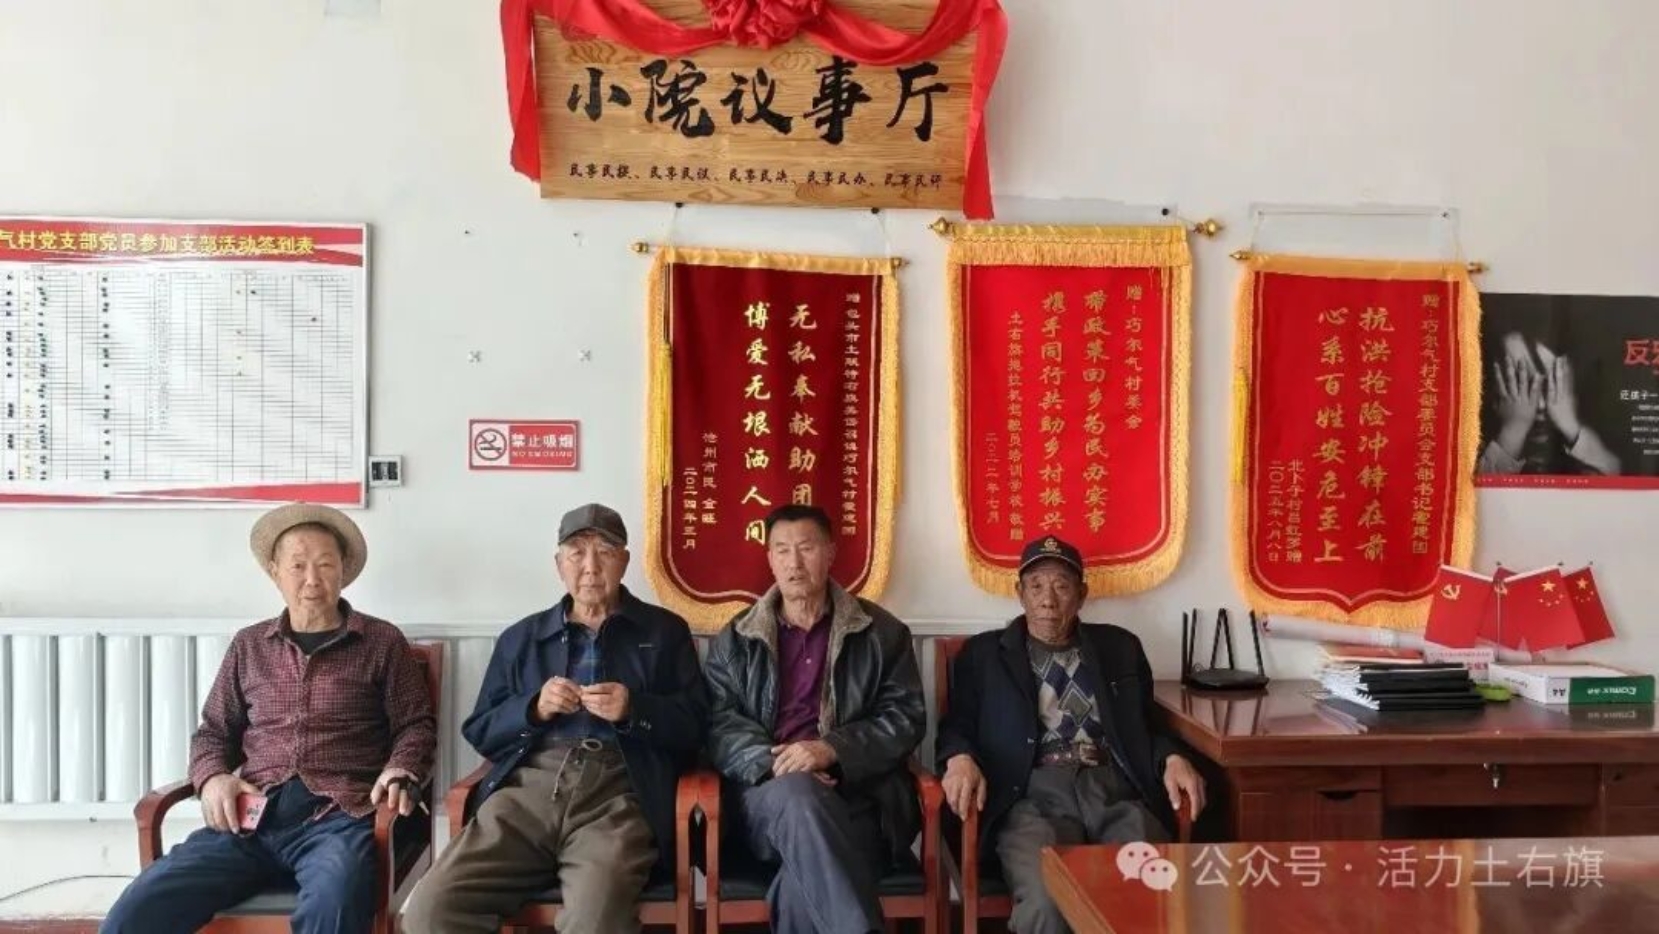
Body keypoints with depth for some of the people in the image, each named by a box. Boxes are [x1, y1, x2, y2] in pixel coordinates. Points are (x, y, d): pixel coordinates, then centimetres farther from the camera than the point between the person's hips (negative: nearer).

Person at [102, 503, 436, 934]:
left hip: (337, 817, -3)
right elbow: (213, 731, 24)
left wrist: (399, 772, -10)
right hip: (251, 819, 3)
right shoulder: (249, 646, 20)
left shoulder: (383, 642, 11)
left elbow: (415, 724, 10)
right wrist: (213, 778, 3)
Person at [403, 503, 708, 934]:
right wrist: (534, 709, 0)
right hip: (526, 789, 3)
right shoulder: (520, 637, 23)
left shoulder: (665, 631, 17)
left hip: (617, 792, -3)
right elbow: (479, 731, 19)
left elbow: (695, 726, 10)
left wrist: (633, 710, -9)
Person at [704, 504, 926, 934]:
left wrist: (831, 749, -13)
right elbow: (719, 722, 4)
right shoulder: (735, 638, 14)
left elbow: (906, 717, 3)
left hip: (858, 791, -1)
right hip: (767, 792, 1)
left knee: (804, 880, -34)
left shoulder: (882, 632, 11)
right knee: (798, 794, -36)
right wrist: (772, 764, -16)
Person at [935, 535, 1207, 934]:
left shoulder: (1120, 647, 24)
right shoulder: (983, 653, 18)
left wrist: (1172, 759, 1)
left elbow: (1145, 727, 23)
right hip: (1033, 793, -2)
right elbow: (957, 725, 11)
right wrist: (960, 759, -12)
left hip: (1114, 790, 2)